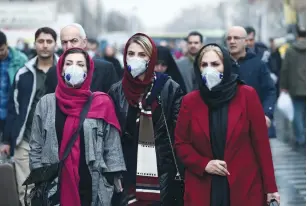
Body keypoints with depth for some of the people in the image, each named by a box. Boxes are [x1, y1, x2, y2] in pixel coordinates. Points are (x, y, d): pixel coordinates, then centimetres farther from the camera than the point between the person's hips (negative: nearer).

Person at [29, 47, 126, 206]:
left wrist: (112, 183, -3)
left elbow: (112, 149, 1)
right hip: (53, 187, 1)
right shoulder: (46, 103, 4)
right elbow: (36, 147, 7)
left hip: (92, 188, -1)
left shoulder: (101, 103, 1)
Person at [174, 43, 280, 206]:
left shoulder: (247, 95, -1)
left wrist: (270, 187, -4)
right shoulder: (190, 101, 5)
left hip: (244, 187, -1)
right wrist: (204, 164, -9)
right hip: (202, 189, 2)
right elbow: (181, 143, 8)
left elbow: (261, 142, -1)